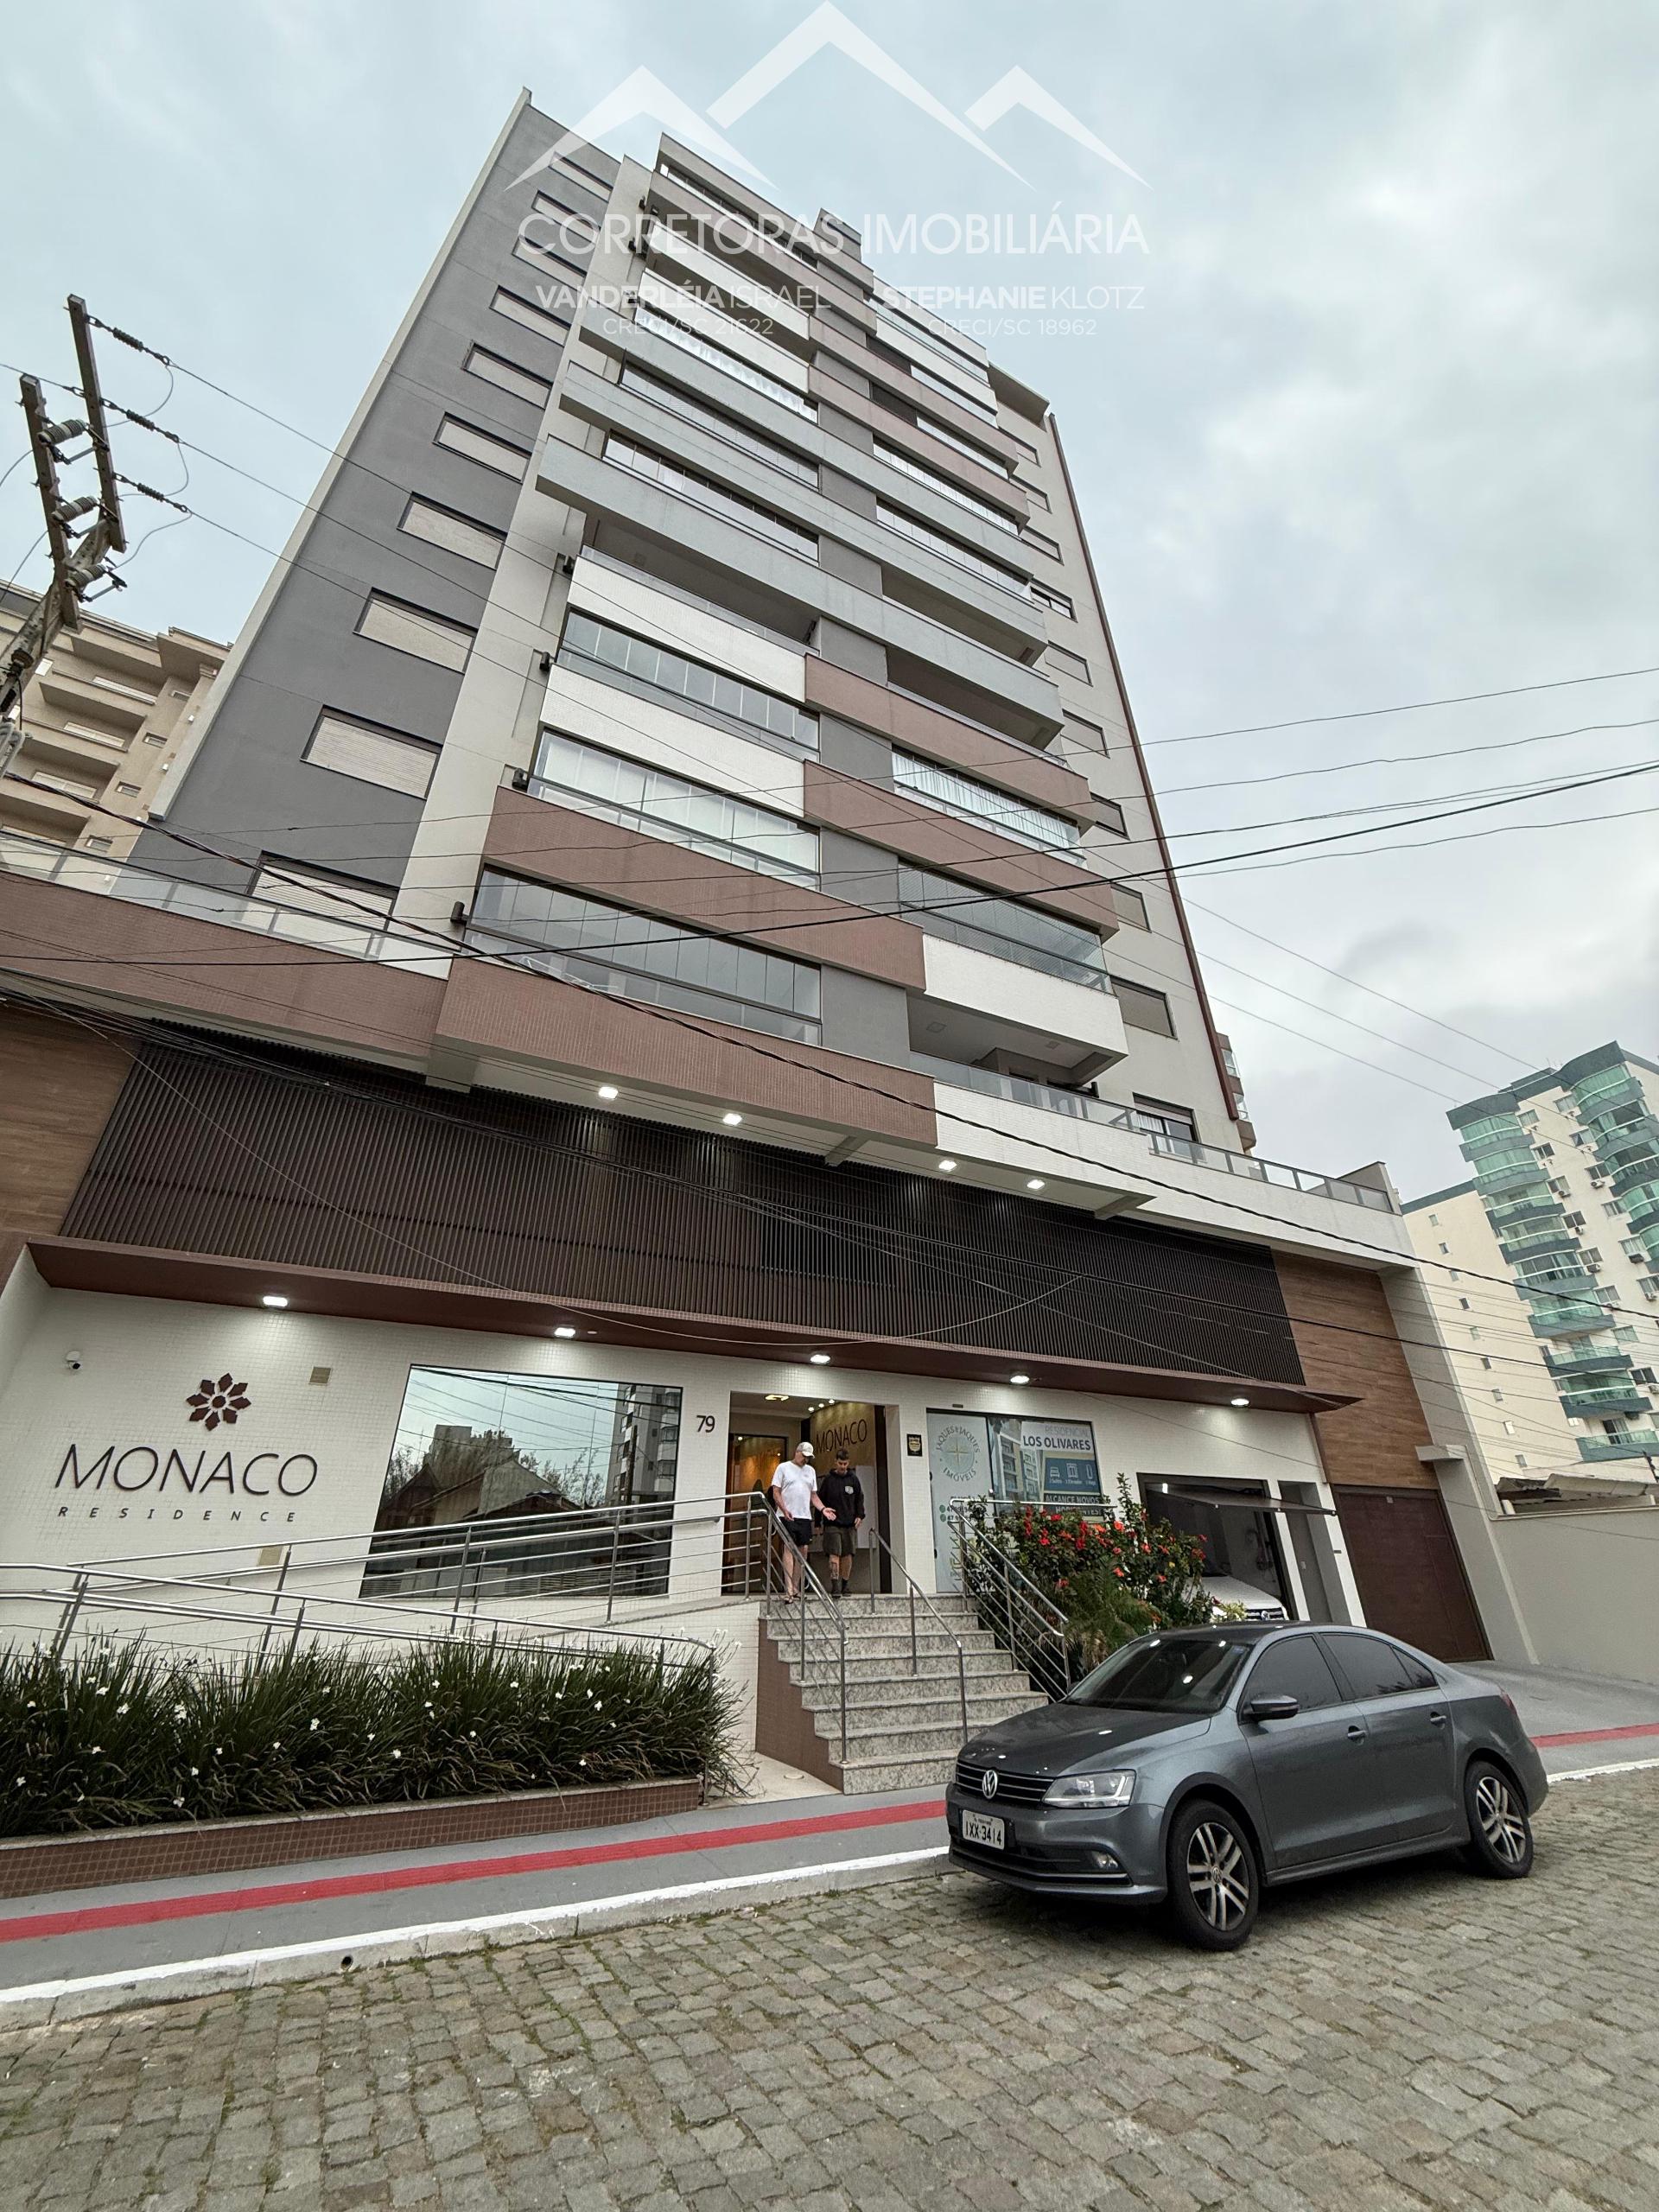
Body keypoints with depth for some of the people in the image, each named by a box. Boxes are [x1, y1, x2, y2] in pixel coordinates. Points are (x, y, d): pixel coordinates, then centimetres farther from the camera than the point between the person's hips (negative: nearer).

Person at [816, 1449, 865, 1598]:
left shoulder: (853, 1479, 6)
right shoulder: (828, 1479, 1)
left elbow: (859, 1499, 12)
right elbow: (820, 1501, 4)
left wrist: (860, 1515, -2)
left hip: (849, 1524, 2)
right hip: (832, 1524, -2)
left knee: (847, 1555, 6)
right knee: (834, 1555, -9)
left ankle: (845, 1587, 18)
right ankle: (835, 1588, -10)